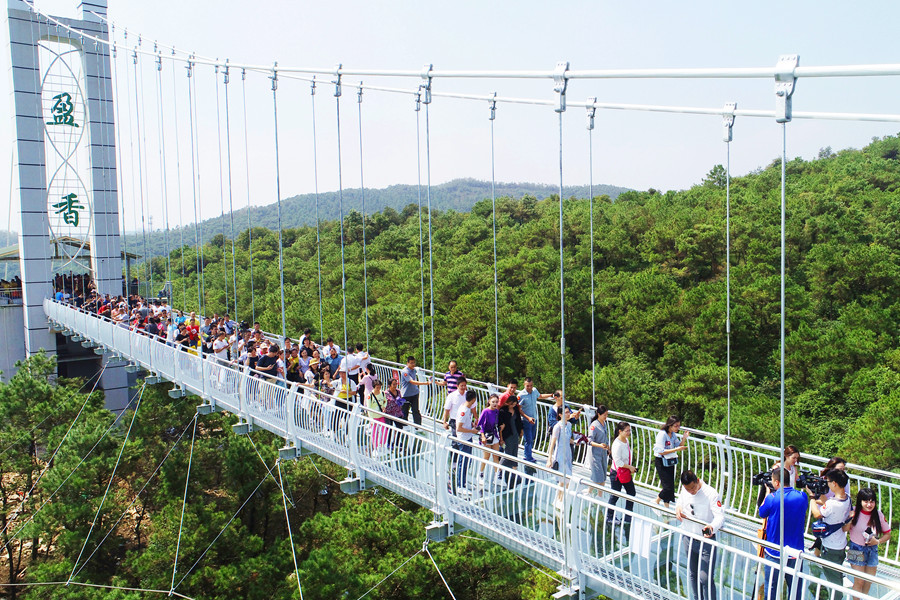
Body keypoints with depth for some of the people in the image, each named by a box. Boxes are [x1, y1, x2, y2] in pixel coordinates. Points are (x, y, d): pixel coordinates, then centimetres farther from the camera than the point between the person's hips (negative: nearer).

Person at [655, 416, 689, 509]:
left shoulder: (673, 434, 4)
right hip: (661, 462, -8)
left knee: (670, 486, 10)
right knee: (668, 486, -8)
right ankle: (655, 503, 11)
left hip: (670, 462, 8)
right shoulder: (662, 434, -20)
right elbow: (661, 451, -23)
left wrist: (684, 438, -5)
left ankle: (666, 507, 21)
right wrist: (676, 449, -25)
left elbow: (679, 446, 11)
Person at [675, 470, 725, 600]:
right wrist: (678, 507, -3)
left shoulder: (710, 493, -19)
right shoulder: (684, 490, -2)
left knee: (705, 578, -8)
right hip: (689, 539, 6)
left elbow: (720, 516, -23)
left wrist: (712, 527, -42)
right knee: (692, 574, 19)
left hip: (706, 540, -6)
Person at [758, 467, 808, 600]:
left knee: (771, 589, 9)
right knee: (796, 589, 16)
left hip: (775, 554, -3)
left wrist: (767, 493, 10)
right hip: (796, 553, 4)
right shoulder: (802, 497, -6)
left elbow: (762, 513, 1)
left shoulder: (772, 498, -18)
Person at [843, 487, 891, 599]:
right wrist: (850, 519, -28)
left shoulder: (879, 515, -8)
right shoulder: (854, 513, -14)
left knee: (869, 582, 13)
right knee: (859, 581, -3)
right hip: (857, 551, -3)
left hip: (872, 550, 3)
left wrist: (878, 541, -13)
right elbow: (844, 530, -11)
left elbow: (888, 534, 3)